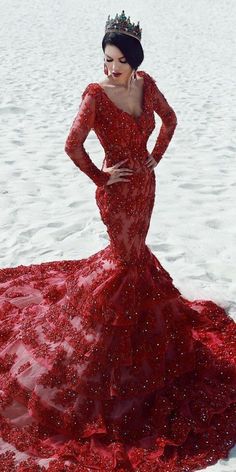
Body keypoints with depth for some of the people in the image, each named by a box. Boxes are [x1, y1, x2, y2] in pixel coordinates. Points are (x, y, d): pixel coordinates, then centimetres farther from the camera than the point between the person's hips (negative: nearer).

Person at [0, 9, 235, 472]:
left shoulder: (146, 84, -4)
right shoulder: (95, 94, -21)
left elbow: (169, 118, 12)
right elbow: (73, 145, -26)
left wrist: (156, 156, 7)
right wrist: (101, 178, -16)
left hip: (145, 180, 6)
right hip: (117, 189, -6)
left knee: (134, 248, 21)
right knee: (129, 256, 8)